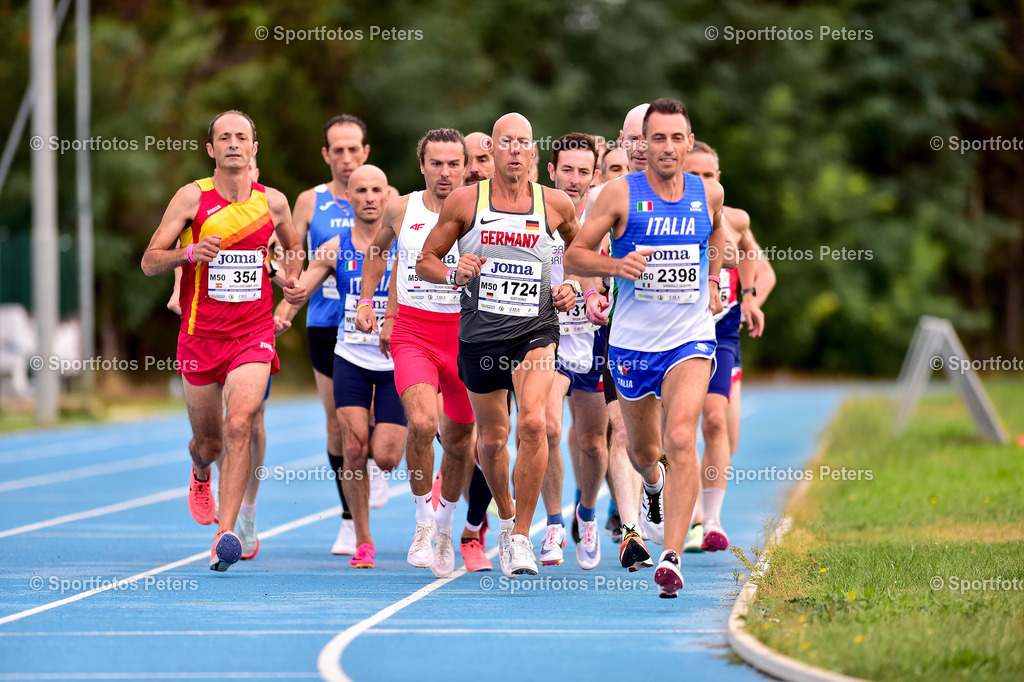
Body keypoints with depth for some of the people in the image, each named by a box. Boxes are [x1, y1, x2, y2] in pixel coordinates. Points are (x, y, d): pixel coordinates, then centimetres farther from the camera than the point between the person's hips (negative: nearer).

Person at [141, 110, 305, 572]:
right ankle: (201, 476, 50)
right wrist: (191, 252, -23)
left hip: (253, 334, 0)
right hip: (200, 335, 0)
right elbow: (149, 262, -4)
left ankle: (225, 534, -23)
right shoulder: (192, 197, -3)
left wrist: (294, 282, 6)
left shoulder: (273, 202, 4)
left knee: (239, 425, -21)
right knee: (208, 441, 11)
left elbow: (293, 248, 26)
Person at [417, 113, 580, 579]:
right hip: (480, 333, 1)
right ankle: (506, 516, 41)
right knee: (492, 438, 11)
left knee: (532, 422, -22)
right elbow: (425, 262, 6)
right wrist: (454, 274, -15)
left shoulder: (555, 205, 1)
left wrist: (573, 289, 3)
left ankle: (521, 537, -13)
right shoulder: (464, 202, -1)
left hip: (535, 331, -1)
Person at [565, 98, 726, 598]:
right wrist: (618, 265, -22)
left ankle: (671, 557, -24)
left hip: (691, 339, 0)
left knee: (680, 439, -21)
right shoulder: (620, 194, -7)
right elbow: (574, 255, -5)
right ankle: (654, 484, 54)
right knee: (643, 450, 16)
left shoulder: (708, 194, 2)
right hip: (632, 341, 0)